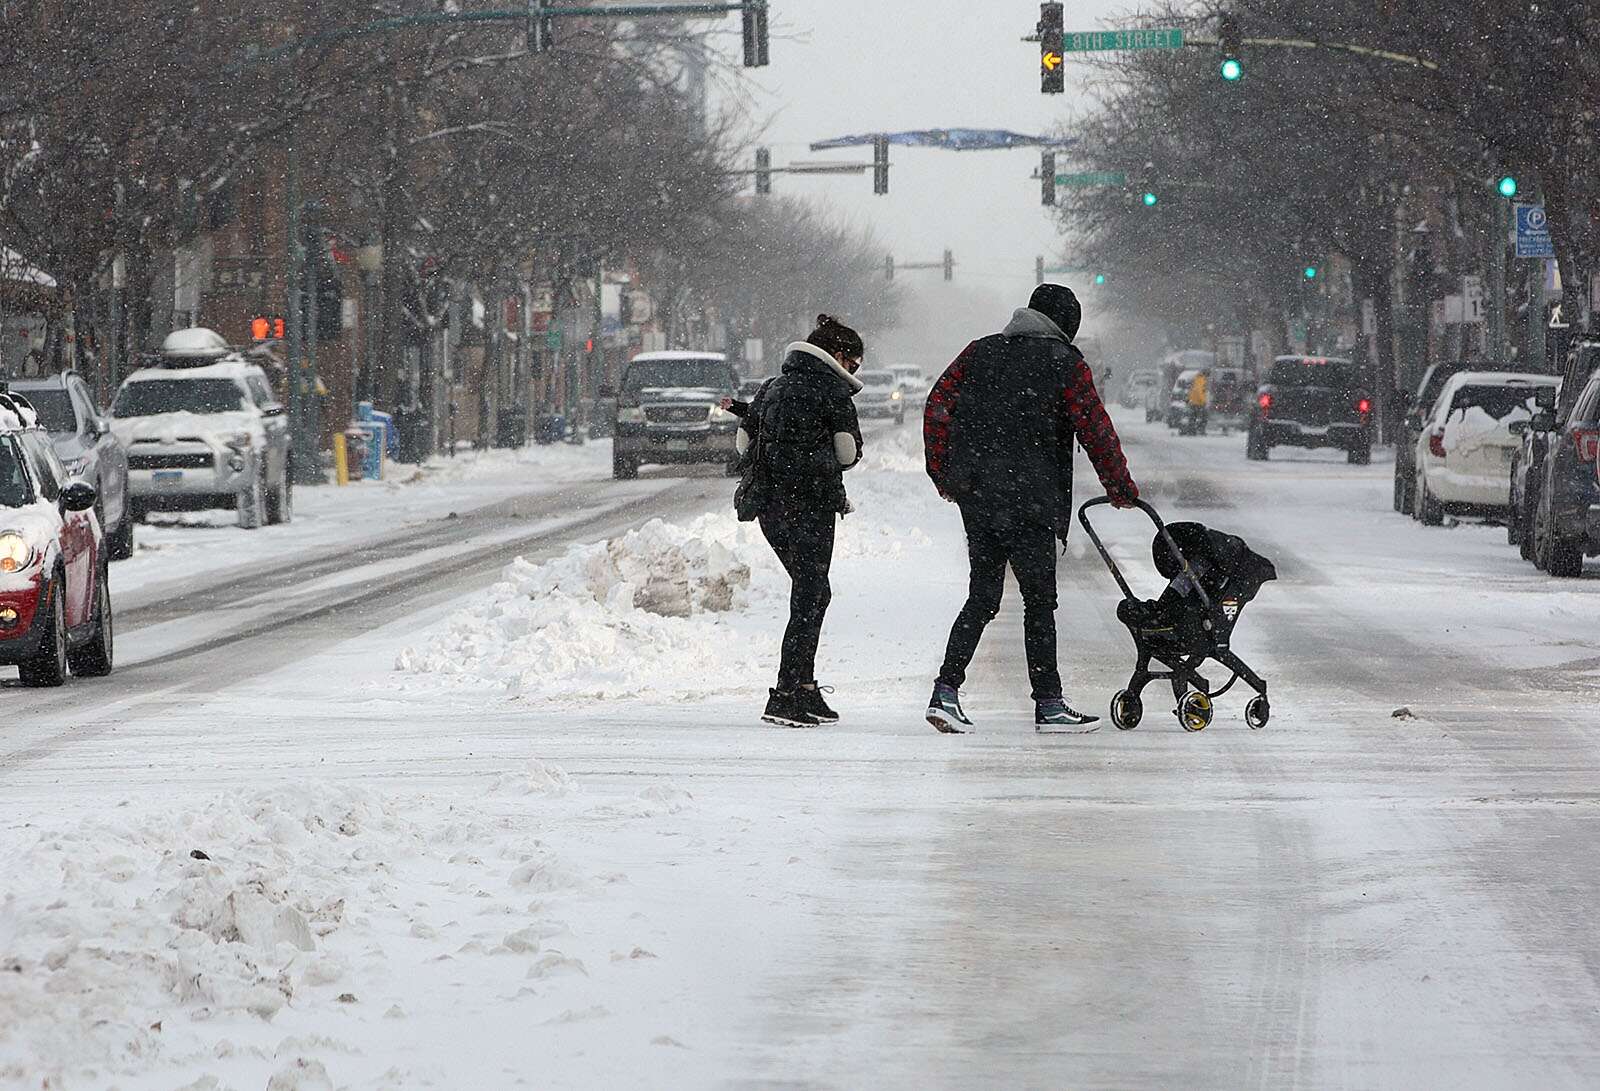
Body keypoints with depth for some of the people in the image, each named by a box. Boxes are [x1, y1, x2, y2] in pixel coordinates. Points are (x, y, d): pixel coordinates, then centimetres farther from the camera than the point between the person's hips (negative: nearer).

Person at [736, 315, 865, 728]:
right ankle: (784, 698, -12)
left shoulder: (771, 389, 15)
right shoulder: (832, 392, -6)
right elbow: (849, 452, -3)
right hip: (810, 504, -7)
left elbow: (744, 441, 15)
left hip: (768, 504, 7)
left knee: (811, 591, 18)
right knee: (808, 598, -5)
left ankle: (805, 688, 17)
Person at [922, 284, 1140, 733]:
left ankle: (946, 692, 1)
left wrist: (944, 476, 14)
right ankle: (1048, 704, 4)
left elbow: (937, 407, 8)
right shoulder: (1066, 364, -2)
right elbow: (1096, 431, -4)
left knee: (982, 597, 11)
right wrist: (1122, 489, 6)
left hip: (975, 498, 5)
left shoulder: (980, 352, 12)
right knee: (1039, 602, 2)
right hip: (1030, 502, -5)